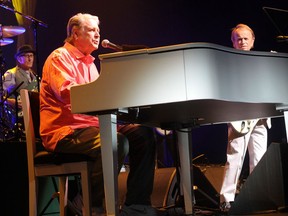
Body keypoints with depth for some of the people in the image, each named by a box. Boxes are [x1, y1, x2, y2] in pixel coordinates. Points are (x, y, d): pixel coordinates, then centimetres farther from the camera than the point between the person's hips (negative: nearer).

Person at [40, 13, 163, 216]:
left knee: (144, 133, -7)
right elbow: (67, 92, -21)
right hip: (65, 130, -9)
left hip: (92, 124, 9)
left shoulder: (88, 62, 26)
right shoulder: (60, 58, -2)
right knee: (116, 143, -33)